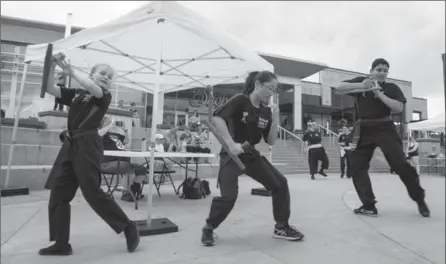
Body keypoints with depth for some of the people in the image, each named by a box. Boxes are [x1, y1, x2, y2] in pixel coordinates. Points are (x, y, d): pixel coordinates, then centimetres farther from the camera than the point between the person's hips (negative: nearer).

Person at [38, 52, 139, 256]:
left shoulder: (105, 96, 2)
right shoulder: (76, 94, 17)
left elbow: (94, 90, -18)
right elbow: (50, 89, 12)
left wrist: (71, 72, -9)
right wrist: (52, 66, 0)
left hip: (88, 145, -7)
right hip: (71, 146, 7)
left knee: (92, 191, -9)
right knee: (58, 194, 9)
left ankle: (129, 228, 4)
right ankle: (61, 244, 21)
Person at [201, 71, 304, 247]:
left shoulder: (265, 112, 5)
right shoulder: (240, 101, -12)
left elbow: (271, 141, 5)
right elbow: (217, 118, -25)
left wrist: (275, 121, -10)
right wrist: (231, 144, -30)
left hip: (251, 155, 7)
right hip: (231, 155, -7)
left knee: (280, 183, 3)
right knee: (229, 197, -17)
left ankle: (281, 227, 20)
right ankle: (208, 229, 12)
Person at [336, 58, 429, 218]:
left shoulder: (392, 88, 4)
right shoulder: (361, 81, 8)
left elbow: (399, 108, -9)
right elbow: (339, 88, -4)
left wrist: (380, 94, -14)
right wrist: (361, 86, -16)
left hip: (384, 128, -2)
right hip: (364, 130, 2)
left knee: (401, 164, -6)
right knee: (357, 167, -2)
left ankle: (420, 200, 20)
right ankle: (369, 206, 7)